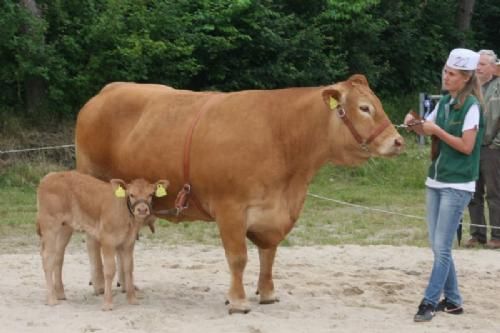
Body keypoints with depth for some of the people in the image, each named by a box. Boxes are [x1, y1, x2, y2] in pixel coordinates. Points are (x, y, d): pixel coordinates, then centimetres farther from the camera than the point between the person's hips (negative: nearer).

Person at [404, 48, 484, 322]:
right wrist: (415, 124, -11)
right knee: (438, 245, 9)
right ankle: (452, 300, 19)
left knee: (442, 247, -7)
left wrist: (437, 130, -16)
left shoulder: (471, 106, -12)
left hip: (457, 185, -8)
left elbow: (467, 146, -16)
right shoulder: (444, 102, 9)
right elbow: (427, 130, 10)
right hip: (436, 181, 8)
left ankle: (429, 302, -4)